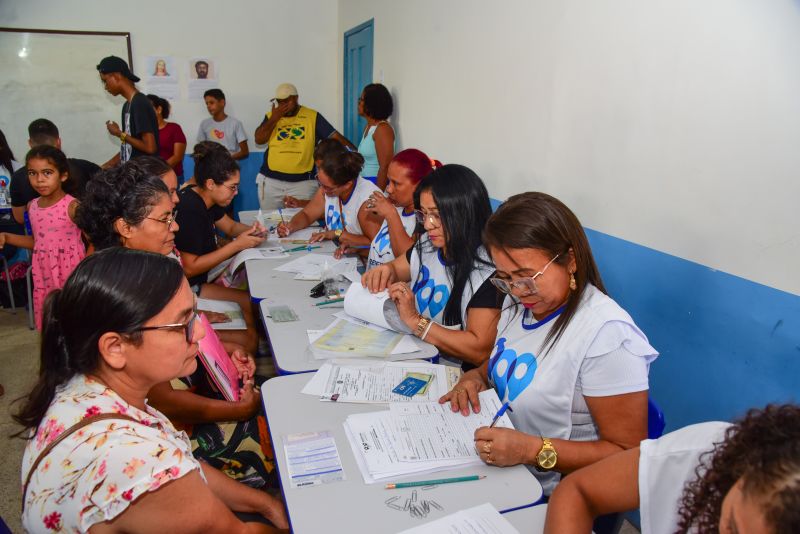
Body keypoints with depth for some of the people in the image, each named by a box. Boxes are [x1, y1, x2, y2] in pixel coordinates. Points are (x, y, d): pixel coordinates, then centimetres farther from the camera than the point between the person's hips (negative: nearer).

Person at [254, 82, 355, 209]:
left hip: (303, 182, -2)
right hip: (270, 181, 2)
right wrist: (274, 118, -8)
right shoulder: (271, 116, 8)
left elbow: (335, 137, -2)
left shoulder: (312, 117, 1)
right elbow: (259, 140, -2)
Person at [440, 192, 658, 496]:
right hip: (495, 468, 7)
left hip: (548, 497, -7)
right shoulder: (518, 302, 3)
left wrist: (533, 450, -27)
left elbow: (628, 454, -17)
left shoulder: (607, 334, -22)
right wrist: (476, 377, 0)